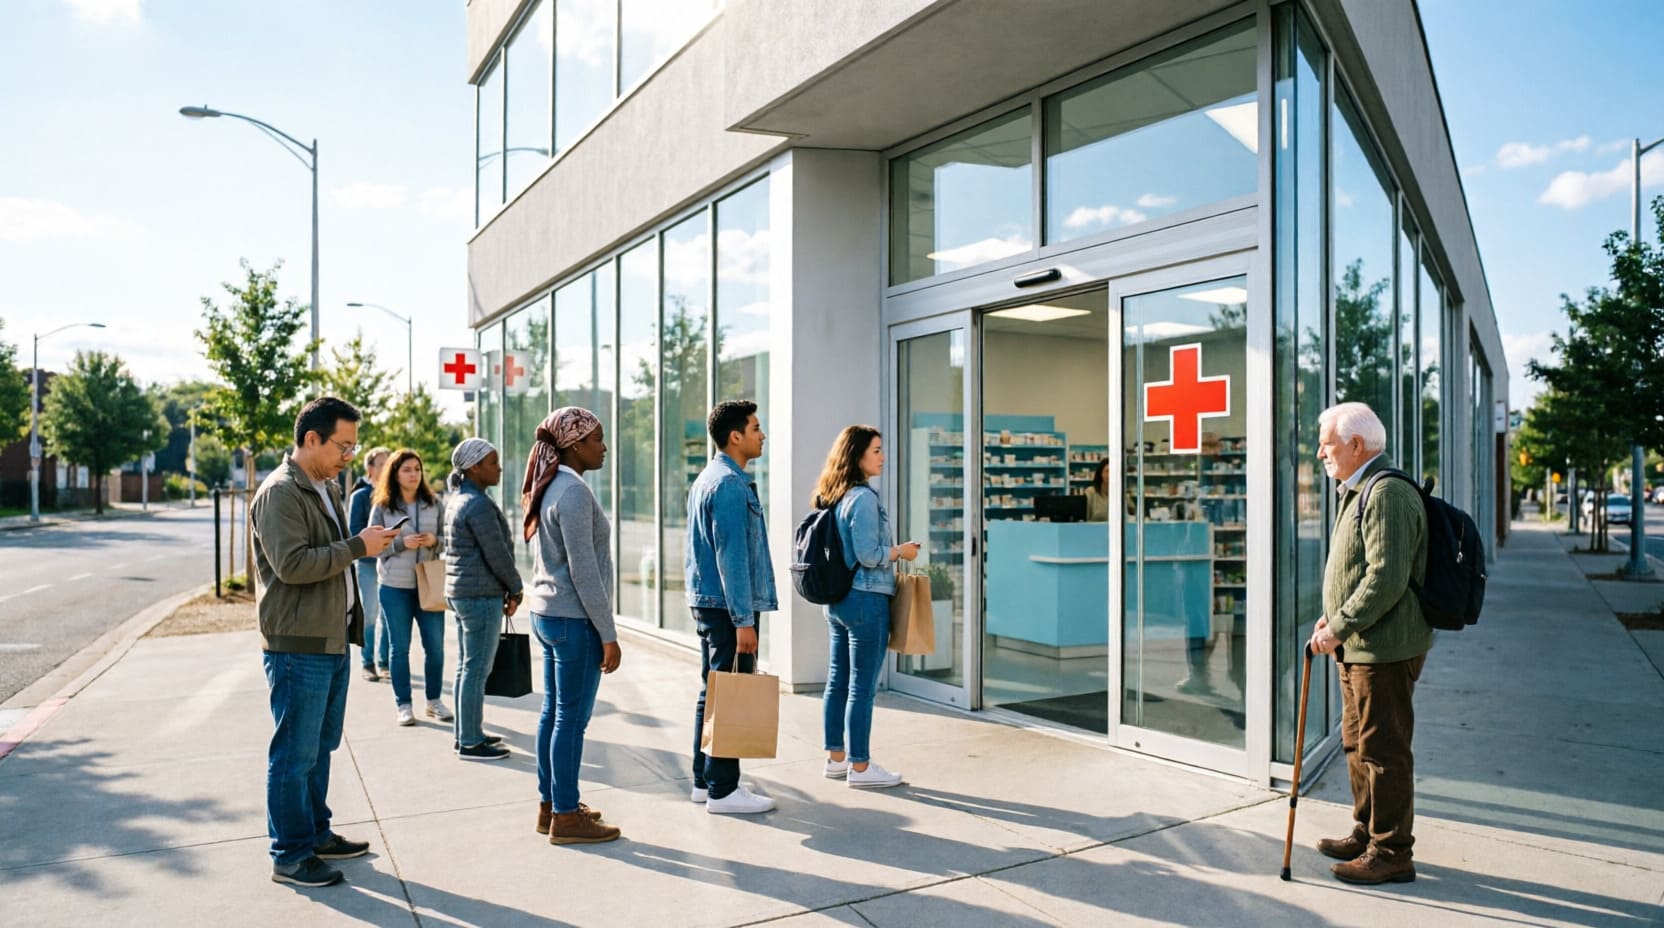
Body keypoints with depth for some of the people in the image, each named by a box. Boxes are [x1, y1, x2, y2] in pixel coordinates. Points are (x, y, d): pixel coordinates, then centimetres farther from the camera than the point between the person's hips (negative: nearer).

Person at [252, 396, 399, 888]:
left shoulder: (326, 489, 16)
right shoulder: (280, 493, -15)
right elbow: (292, 564, -25)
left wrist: (365, 545, 11)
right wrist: (356, 547, -20)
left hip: (332, 641, 10)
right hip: (298, 646, -10)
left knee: (320, 747, 18)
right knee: (294, 754, 0)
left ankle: (317, 833, 31)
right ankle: (290, 855, 11)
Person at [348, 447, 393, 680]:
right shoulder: (361, 495, -4)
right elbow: (354, 530, -7)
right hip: (368, 562, -3)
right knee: (370, 614, 3)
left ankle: (384, 661, 18)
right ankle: (368, 663, 14)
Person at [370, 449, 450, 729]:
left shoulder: (434, 504, 4)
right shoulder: (381, 507, -2)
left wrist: (435, 540, -14)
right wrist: (401, 543, -19)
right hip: (395, 587, -2)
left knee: (435, 646, 5)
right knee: (400, 648, 7)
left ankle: (434, 700, 21)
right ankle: (403, 705, 17)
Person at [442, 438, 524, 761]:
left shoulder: (458, 500, 14)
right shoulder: (479, 505, -17)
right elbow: (497, 554, -17)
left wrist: (507, 589, 15)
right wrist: (516, 589, -2)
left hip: (459, 591, 10)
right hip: (481, 596, -10)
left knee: (466, 666, 16)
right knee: (477, 670, -3)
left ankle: (466, 733, 25)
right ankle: (470, 743, 4)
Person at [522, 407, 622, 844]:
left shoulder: (547, 487, 13)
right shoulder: (574, 491, -17)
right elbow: (584, 571, -20)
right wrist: (608, 635, -16)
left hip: (546, 612, 10)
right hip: (574, 618, -10)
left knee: (554, 712, 15)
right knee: (572, 718, -1)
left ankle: (550, 806, 25)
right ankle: (565, 818, 7)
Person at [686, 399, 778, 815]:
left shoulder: (707, 479, 15)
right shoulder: (730, 485, -17)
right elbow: (732, 558, -21)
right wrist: (744, 621, -21)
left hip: (705, 601, 10)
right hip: (726, 607, -10)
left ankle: (705, 780, 24)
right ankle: (722, 790, 3)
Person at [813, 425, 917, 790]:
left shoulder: (835, 497, 12)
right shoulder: (863, 498, -16)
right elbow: (868, 555, -20)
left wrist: (890, 561, 20)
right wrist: (902, 551, -3)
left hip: (837, 598, 9)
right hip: (865, 600, -9)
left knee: (837, 682, 14)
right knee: (862, 687, -1)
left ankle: (836, 759, 24)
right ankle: (860, 767, 7)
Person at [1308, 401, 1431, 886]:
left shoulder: (1388, 494, -18)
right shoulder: (1358, 492, 16)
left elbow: (1387, 579, -25)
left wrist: (1339, 628, -20)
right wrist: (1334, 617, 13)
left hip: (1384, 649, -11)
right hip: (1358, 646, 11)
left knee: (1382, 750, -2)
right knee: (1358, 744, 19)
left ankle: (1391, 854, 9)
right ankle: (1366, 834, 32)